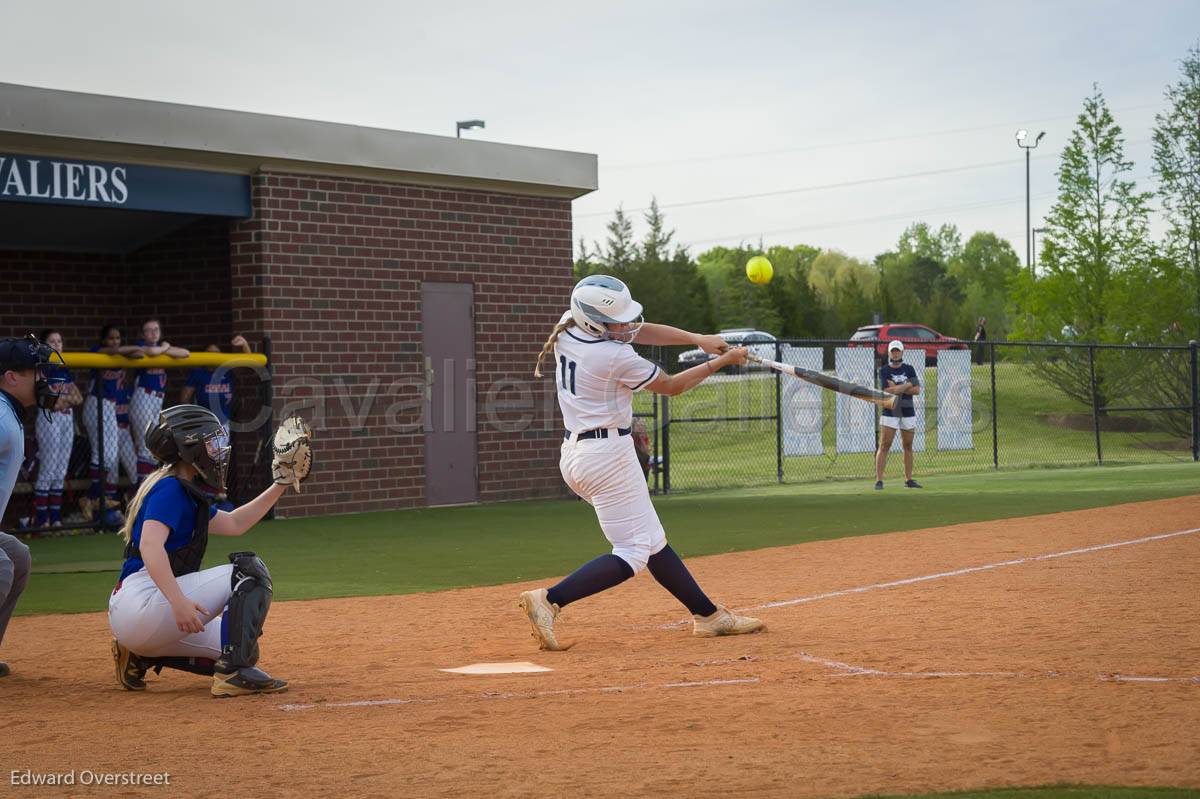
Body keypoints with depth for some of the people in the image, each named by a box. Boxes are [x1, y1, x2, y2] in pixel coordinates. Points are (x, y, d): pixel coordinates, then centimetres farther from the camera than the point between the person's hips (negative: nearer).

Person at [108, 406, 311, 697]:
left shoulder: (188, 494, 21)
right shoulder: (170, 488, -10)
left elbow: (234, 524, 31)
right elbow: (149, 545, -25)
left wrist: (281, 484, 25)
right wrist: (178, 601, -36)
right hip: (144, 602, -10)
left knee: (228, 648, 20)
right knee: (250, 569, -9)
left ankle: (142, 657, 13)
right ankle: (234, 672, -18)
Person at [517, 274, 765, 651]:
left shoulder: (567, 327, 2)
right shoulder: (617, 358, -20)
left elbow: (638, 330, 10)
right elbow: (672, 386, -4)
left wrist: (697, 339, 0)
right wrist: (723, 362, 6)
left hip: (574, 452, 10)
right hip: (608, 455, -10)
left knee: (653, 541, 14)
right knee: (633, 552, -6)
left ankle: (708, 615, 20)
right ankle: (549, 601, -16)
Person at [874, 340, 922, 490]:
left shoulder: (909, 369, 8)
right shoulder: (884, 370, -1)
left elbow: (917, 390, -3)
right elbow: (888, 390, -15)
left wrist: (897, 389, -13)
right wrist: (908, 385, -9)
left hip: (908, 412, 3)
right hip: (890, 412, -3)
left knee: (908, 446, 7)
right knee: (884, 446, -9)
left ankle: (908, 479, 15)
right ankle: (879, 480, -11)